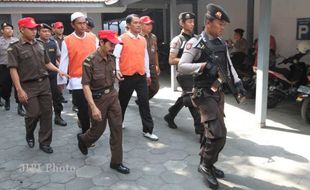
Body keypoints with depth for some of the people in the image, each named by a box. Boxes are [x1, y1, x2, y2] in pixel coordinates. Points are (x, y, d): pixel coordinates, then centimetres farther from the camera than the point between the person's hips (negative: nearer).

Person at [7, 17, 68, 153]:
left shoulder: (40, 45, 10)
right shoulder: (15, 48, -5)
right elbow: (13, 70, -10)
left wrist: (59, 71, 2)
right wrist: (19, 89, -17)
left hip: (44, 83, 5)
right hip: (28, 86, -5)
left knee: (46, 113, 5)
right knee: (34, 114, -5)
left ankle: (44, 142, 19)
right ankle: (29, 135, 28)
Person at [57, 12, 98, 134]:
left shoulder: (93, 38, 5)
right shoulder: (67, 41, -3)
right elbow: (64, 62, -1)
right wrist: (61, 81, 1)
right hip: (77, 81, -3)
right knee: (83, 109, 2)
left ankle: (82, 120, 37)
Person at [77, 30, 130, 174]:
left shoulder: (112, 59, 1)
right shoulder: (90, 61, -16)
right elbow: (86, 86, -18)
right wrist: (93, 107, -23)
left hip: (113, 96, 5)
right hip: (98, 98, -5)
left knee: (117, 128, 2)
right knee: (98, 129, 10)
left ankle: (116, 162, 13)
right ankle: (83, 139, 45)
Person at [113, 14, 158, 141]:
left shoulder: (143, 40, 10)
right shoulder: (122, 39, -7)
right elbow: (116, 56, -10)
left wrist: (148, 74, 20)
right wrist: (116, 70, -26)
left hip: (141, 76, 4)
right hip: (127, 77, -4)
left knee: (144, 102, 1)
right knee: (123, 102, 12)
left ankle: (148, 130, 7)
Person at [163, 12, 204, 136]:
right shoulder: (177, 40, -8)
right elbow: (171, 60, -11)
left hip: (195, 73, 7)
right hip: (185, 75, -7)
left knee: (185, 98, 18)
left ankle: (170, 116, 37)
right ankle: (199, 127, 2)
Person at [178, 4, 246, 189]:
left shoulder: (222, 43, 10)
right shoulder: (196, 43, -12)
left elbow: (229, 65, 15)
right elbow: (181, 66, -19)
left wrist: (237, 82, 0)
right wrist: (204, 65, -30)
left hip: (219, 92, 8)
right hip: (205, 94, -8)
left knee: (214, 131, 16)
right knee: (218, 133, -13)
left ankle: (207, 163, 33)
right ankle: (206, 165, 9)